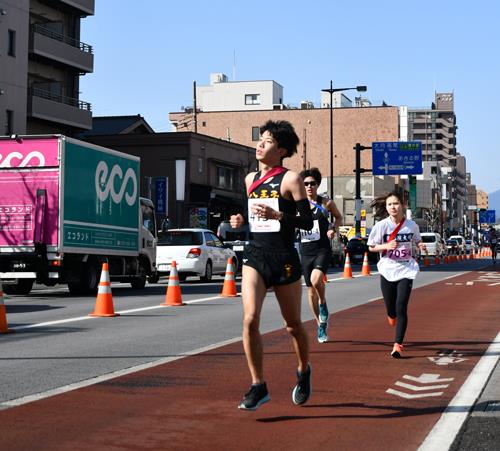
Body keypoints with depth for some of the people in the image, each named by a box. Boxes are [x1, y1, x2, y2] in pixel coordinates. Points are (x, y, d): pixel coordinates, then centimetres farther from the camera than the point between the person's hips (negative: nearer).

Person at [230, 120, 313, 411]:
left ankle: (304, 371, 38)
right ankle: (258, 387, -5)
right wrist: (241, 220, 4)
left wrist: (277, 215, -24)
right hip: (255, 255, 4)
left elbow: (308, 222, -9)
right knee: (250, 319, -14)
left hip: (284, 258, -4)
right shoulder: (250, 179, 12)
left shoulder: (290, 179, -6)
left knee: (293, 324, 10)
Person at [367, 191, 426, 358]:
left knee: (401, 308, -12)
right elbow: (371, 247, 0)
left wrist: (421, 246, -7)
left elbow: (417, 241, 15)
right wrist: (386, 246, -17)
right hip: (387, 271, 1)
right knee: (391, 309, 11)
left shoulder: (411, 225, -2)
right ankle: (392, 316, 50)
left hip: (406, 271, 0)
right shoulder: (381, 226, -7)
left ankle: (398, 345, -6)